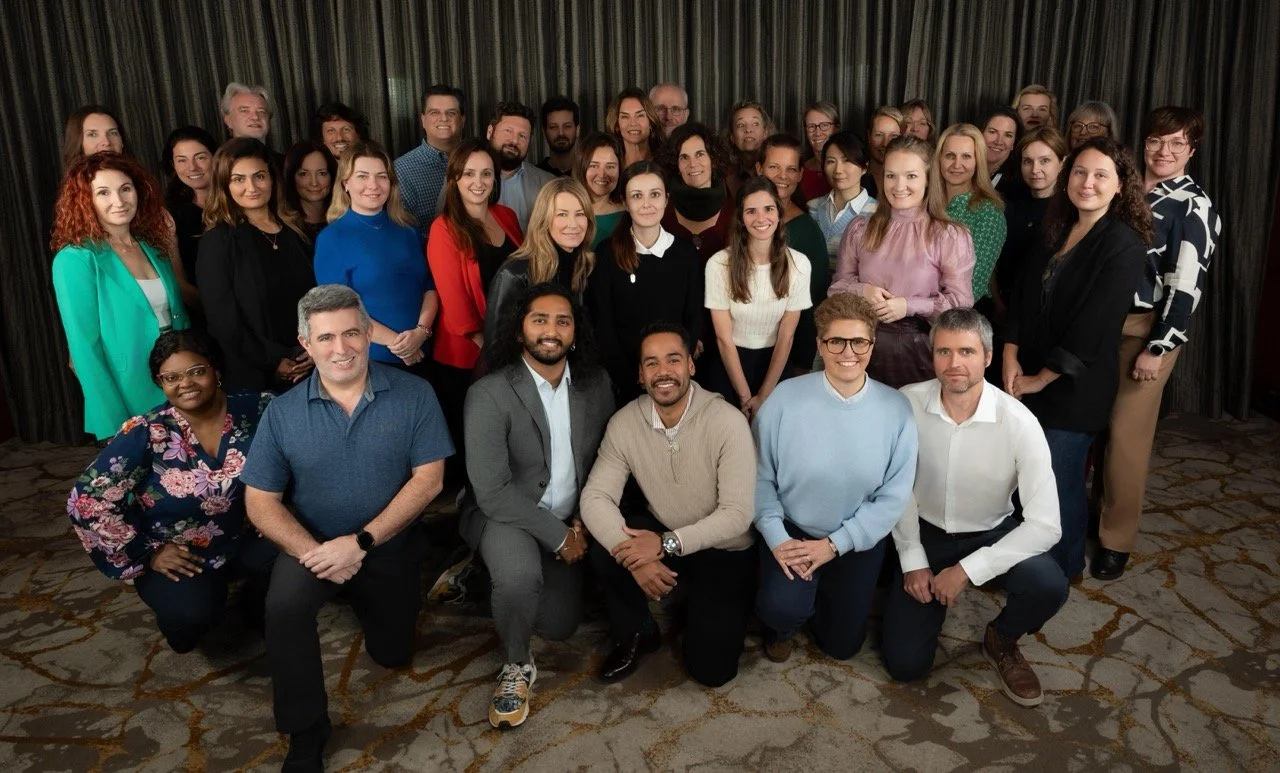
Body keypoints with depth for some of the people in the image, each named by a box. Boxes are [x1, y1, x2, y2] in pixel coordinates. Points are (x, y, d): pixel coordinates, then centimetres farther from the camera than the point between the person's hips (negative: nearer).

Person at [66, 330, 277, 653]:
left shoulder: (251, 410, -11)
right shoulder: (145, 434, -16)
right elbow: (87, 500, -14)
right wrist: (147, 553, -11)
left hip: (241, 540, 3)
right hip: (176, 556, -2)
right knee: (193, 614, -31)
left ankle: (256, 606, 10)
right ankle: (179, 624, 10)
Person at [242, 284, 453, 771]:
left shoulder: (413, 395, -14)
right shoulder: (282, 412, -9)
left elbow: (428, 479, -16)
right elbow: (260, 502, -7)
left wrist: (361, 542, -23)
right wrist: (314, 552, -23)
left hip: (390, 547, 1)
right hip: (314, 544, 0)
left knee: (392, 655, 14)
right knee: (283, 607, -31)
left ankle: (360, 598, 46)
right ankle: (306, 732, -8)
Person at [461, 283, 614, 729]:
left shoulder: (596, 384, -4)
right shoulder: (489, 394, -20)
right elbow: (493, 492, -22)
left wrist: (582, 521, -8)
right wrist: (557, 536, -20)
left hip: (568, 521, 5)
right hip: (505, 513, -5)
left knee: (559, 626, 4)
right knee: (519, 578, -35)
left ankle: (498, 579, 35)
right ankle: (516, 666, -4)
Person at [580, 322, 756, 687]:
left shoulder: (727, 421, -24)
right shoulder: (624, 422, -13)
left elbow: (738, 514, -24)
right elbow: (595, 497, -16)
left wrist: (667, 545, -31)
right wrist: (637, 557, -32)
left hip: (722, 548, -3)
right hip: (662, 535, 3)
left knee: (710, 667, -12)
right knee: (603, 550, -26)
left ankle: (704, 610, 23)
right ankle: (636, 633, 3)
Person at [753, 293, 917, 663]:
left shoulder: (896, 409, -14)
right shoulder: (786, 397, -17)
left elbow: (894, 496, -10)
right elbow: (760, 476, -10)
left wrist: (834, 544, -15)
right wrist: (777, 538, -19)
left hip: (858, 540, 2)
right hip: (792, 531, -2)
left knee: (843, 645, 13)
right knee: (781, 609, -27)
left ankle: (818, 598, 47)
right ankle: (782, 626, 12)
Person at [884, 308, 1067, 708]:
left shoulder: (1018, 422, -23)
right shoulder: (907, 404, -19)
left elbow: (1045, 524, -23)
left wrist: (968, 570, -25)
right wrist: (912, 561, -9)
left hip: (990, 535, 0)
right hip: (924, 533, 1)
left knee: (1049, 586, -32)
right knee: (905, 664, -6)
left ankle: (1001, 641, 5)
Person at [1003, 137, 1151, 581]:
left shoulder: (1124, 245, -13)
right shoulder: (1057, 231, 9)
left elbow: (1094, 325, -18)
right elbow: (1022, 295, 6)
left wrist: (1041, 378, -13)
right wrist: (1011, 356, -7)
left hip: (1075, 387, -6)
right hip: (1029, 379, 6)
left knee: (1059, 483, 4)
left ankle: (1061, 571, 26)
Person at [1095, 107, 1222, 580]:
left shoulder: (1194, 207, -3)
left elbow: (1186, 285, -9)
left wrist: (1158, 347, -15)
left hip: (1146, 328, -4)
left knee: (1127, 432, -3)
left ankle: (1116, 539, 9)